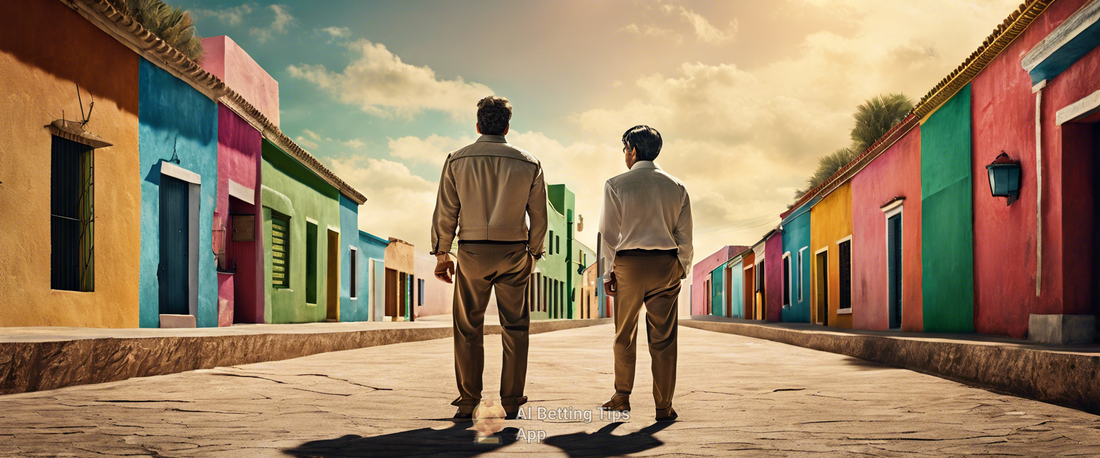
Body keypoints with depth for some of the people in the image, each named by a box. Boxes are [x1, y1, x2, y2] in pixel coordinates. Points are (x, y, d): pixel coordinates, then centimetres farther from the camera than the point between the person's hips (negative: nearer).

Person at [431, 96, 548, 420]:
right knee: (514, 326, 8)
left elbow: (445, 212, 0)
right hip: (514, 252, 0)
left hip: (472, 251, 0)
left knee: (468, 327, 7)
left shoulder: (457, 160, 1)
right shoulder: (528, 163, 2)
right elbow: (539, 216, 4)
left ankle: (468, 401, 8)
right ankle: (511, 400, 10)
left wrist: (441, 253, 8)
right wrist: (533, 253, 14)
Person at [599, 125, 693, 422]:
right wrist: (682, 270, 16)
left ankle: (622, 398, 16)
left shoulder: (616, 185, -1)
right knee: (663, 337, 3)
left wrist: (608, 273, 3)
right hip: (666, 264, 2)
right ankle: (664, 406, 5)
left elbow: (608, 233, -2)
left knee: (625, 335, 12)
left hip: (628, 263, -1)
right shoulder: (677, 187, 7)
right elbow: (684, 236, 7)